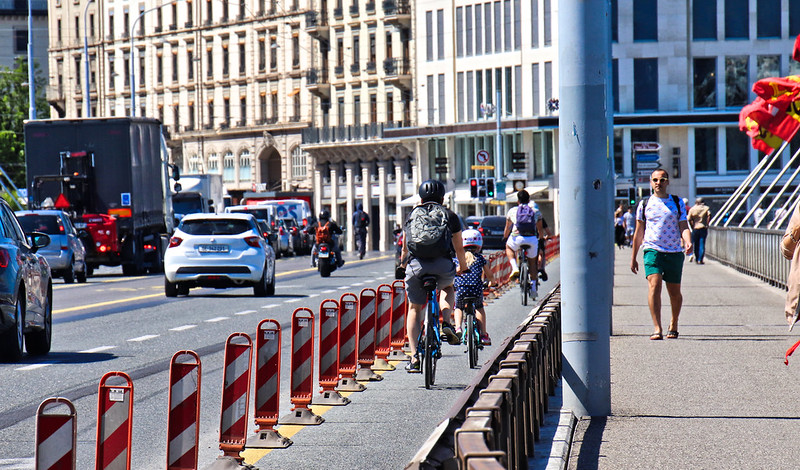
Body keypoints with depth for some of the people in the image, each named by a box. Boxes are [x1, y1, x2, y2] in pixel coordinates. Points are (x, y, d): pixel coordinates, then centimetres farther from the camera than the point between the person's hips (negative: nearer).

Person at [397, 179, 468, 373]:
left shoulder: (412, 215, 21)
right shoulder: (450, 216, 17)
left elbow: (405, 250, 29)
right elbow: (459, 249, 23)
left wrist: (402, 266, 48)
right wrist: (463, 267, 42)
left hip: (416, 264, 1)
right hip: (443, 265, 0)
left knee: (414, 308, 15)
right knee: (448, 288, 33)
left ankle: (414, 357, 3)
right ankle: (446, 323, 8)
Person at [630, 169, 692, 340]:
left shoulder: (677, 203, 8)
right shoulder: (644, 204, 9)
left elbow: (683, 227, 4)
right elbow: (639, 232, 14)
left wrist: (688, 242, -18)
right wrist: (633, 257, 15)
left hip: (674, 252, 1)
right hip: (652, 250, -1)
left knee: (674, 292, 7)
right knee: (654, 285, -20)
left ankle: (674, 323, 32)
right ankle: (657, 328, -24)